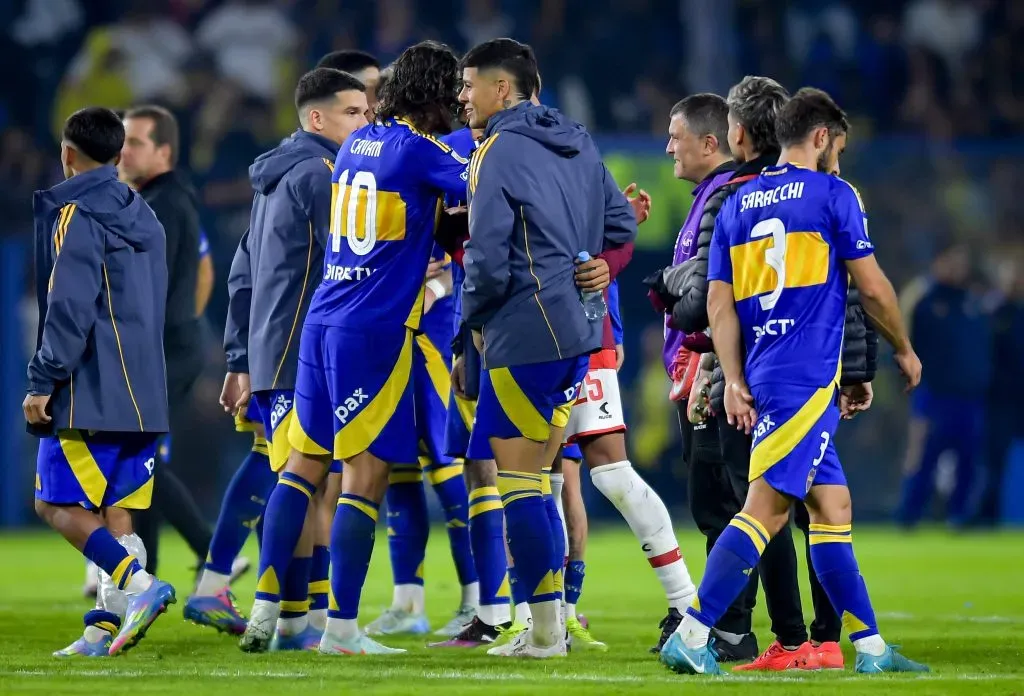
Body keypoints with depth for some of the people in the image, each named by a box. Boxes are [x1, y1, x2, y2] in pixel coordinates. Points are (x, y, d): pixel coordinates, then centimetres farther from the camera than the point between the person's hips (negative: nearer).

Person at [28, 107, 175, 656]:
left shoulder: (75, 215, -8)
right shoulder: (144, 219, 18)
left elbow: (69, 307, -17)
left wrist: (43, 379, -14)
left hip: (90, 391, -8)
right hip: (143, 394, 8)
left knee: (57, 502, -5)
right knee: (115, 511, 7)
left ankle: (138, 583, -21)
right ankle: (111, 622, 1)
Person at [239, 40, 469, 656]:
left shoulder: (357, 143, 14)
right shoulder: (417, 150, -8)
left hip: (322, 322, 7)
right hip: (375, 329, -7)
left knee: (304, 464, 10)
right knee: (367, 476, -3)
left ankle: (265, 611, 9)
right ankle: (342, 628, -4)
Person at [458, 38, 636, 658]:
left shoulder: (499, 152, -11)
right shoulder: (578, 143, 12)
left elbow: (487, 258, -15)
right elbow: (621, 226, 17)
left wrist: (475, 318, 1)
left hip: (524, 334, -8)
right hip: (580, 332, 8)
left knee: (516, 479, -1)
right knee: (533, 477, 14)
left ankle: (545, 631, -1)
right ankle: (553, 620, 12)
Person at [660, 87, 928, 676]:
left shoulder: (737, 205, 15)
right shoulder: (833, 195, -2)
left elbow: (720, 304, 10)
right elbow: (872, 286, -1)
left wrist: (734, 381, 9)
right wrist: (905, 349, 13)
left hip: (763, 380, 8)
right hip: (809, 379, -8)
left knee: (833, 505, 12)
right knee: (767, 508, -12)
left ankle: (870, 647, 13)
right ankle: (692, 636, -22)